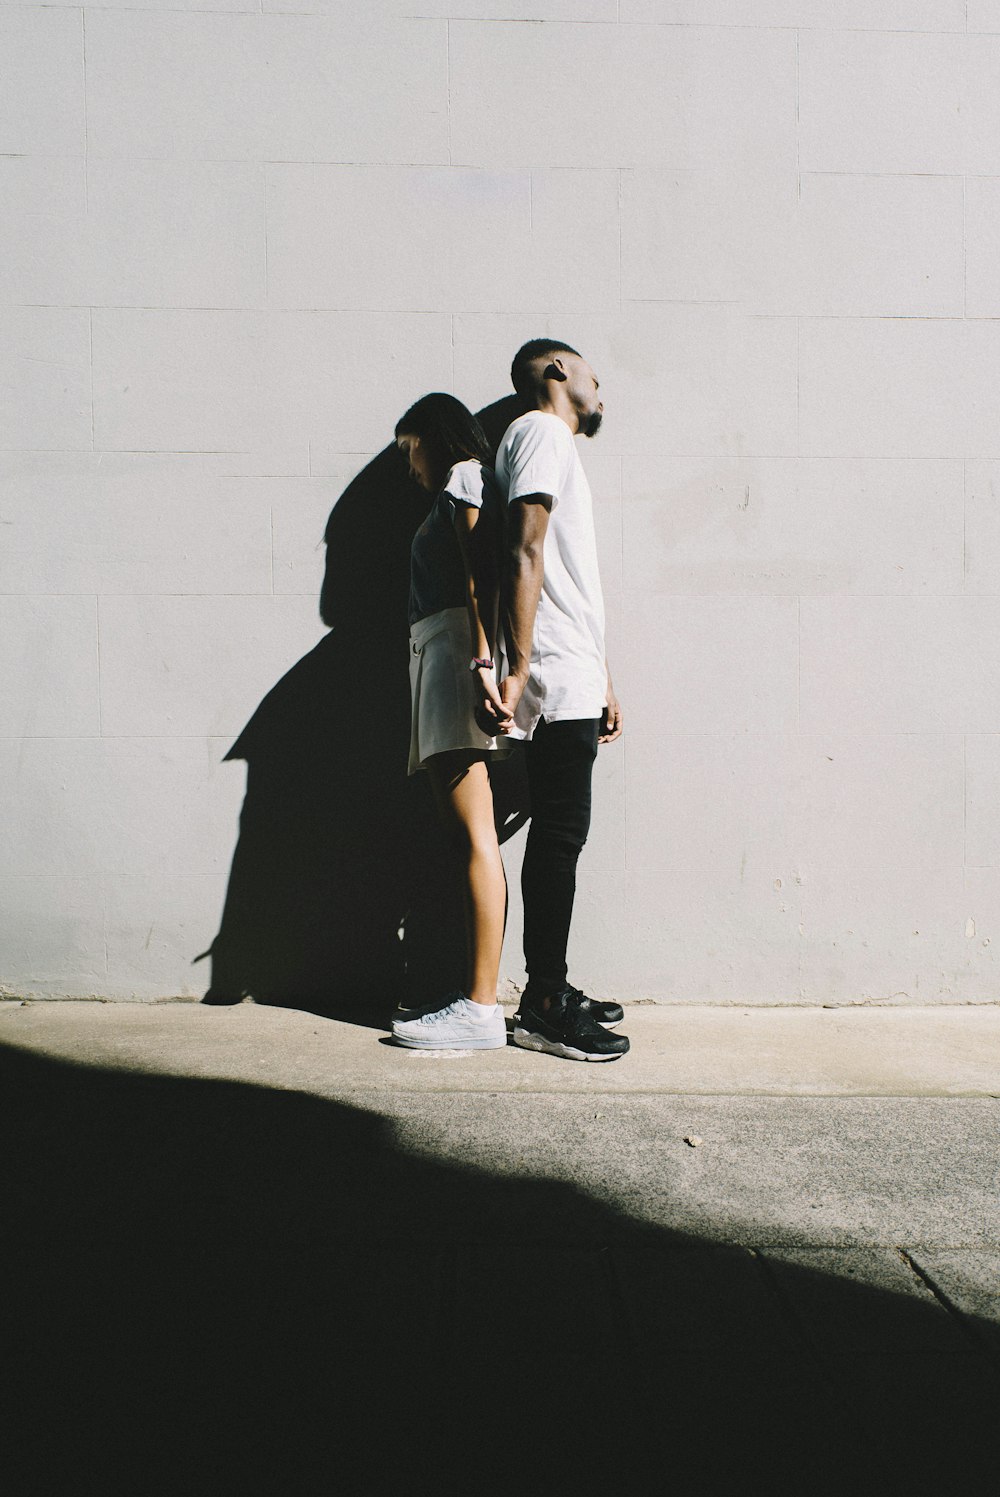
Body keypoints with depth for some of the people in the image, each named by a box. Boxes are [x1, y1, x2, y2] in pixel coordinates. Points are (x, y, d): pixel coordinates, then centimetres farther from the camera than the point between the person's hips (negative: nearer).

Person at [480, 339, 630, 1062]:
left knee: (560, 835, 11)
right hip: (558, 678, -10)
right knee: (560, 835, -8)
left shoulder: (561, 447, 27)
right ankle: (543, 1008, -2)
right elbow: (525, 555, -17)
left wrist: (604, 679, 26)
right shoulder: (542, 432, -4)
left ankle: (551, 989, 18)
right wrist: (517, 670, -25)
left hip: (574, 681, 10)